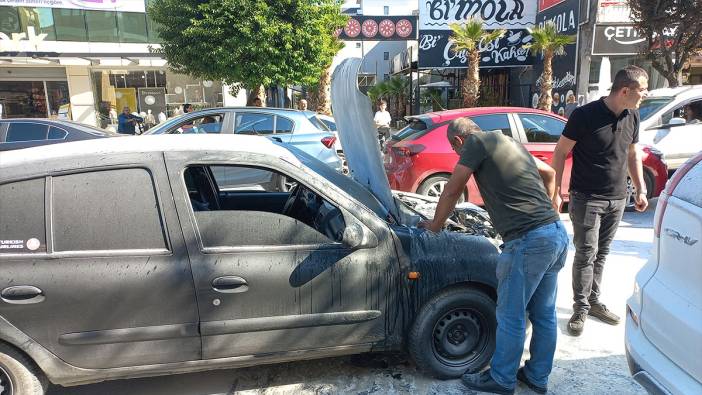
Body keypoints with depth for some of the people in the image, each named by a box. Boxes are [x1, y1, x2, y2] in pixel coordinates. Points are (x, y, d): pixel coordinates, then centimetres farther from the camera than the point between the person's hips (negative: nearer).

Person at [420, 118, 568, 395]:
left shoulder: (477, 142, -2)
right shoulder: (511, 143, 23)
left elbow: (451, 192, 1)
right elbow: (549, 174, 34)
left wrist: (435, 224, 14)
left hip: (529, 241, -9)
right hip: (557, 233, 9)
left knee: (511, 317, 7)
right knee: (544, 314, 19)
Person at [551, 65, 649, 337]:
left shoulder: (632, 117, 6)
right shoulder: (586, 115, -14)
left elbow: (633, 154, 18)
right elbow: (560, 152, -10)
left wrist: (640, 189, 14)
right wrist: (555, 190, -13)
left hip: (617, 199, 6)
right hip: (586, 199, -6)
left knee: (601, 254, 14)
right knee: (586, 254, -3)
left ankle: (594, 301, 27)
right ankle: (581, 308, 9)